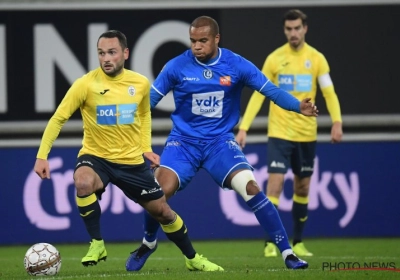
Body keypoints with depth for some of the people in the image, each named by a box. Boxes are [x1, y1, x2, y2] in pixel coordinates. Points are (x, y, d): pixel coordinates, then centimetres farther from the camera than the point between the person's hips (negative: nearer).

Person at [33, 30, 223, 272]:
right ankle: (97, 244, -20)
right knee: (83, 182, -37)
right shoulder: (86, 84, -16)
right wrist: (42, 156, -18)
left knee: (162, 210, 9)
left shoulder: (141, 84, -4)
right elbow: (58, 119, -11)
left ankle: (193, 259, 33)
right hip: (96, 157, -3)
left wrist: (146, 147, 7)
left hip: (132, 161, 3)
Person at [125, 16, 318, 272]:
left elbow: (270, 90, -7)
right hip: (184, 140, 0)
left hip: (220, 140, 0)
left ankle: (287, 253, -11)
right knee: (162, 190, -19)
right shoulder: (177, 66, -7)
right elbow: (150, 98, -1)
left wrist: (299, 106, -22)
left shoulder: (237, 65, -7)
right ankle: (148, 244, 13)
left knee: (251, 187, -19)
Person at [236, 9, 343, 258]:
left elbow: (329, 92, -2)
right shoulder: (275, 58, -2)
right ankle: (270, 243, -13)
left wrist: (337, 122, -18)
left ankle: (298, 243, 23)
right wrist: (243, 128, -9)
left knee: (303, 188, 10)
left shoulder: (316, 58, 1)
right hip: (279, 133, -2)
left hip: (307, 134, 2)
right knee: (275, 183, -14)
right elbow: (258, 94, -2)